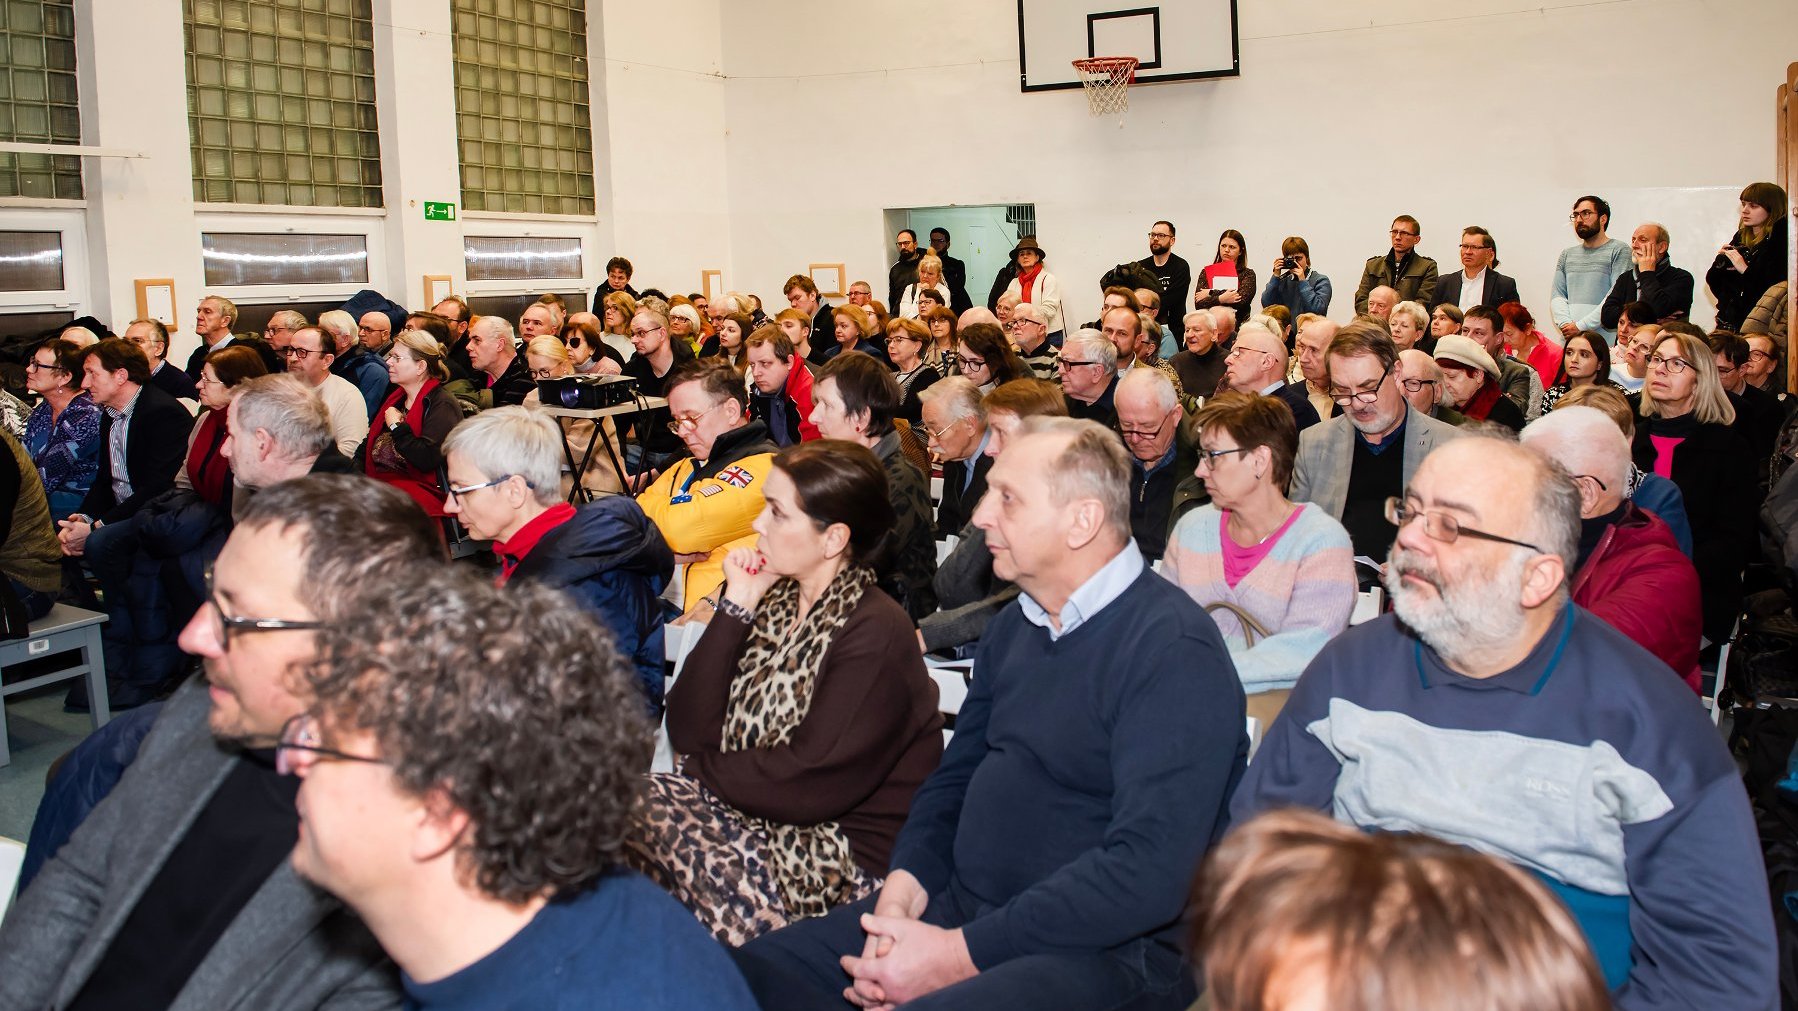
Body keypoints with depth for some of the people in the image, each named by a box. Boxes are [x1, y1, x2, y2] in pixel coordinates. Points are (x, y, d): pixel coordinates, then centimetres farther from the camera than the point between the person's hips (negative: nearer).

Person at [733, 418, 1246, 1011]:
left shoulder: (1175, 650, -16)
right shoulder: (1014, 626, 12)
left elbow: (1148, 868, -24)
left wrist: (960, 953, -22)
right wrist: (902, 891, -5)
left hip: (1106, 949, -8)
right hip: (963, 907, 8)